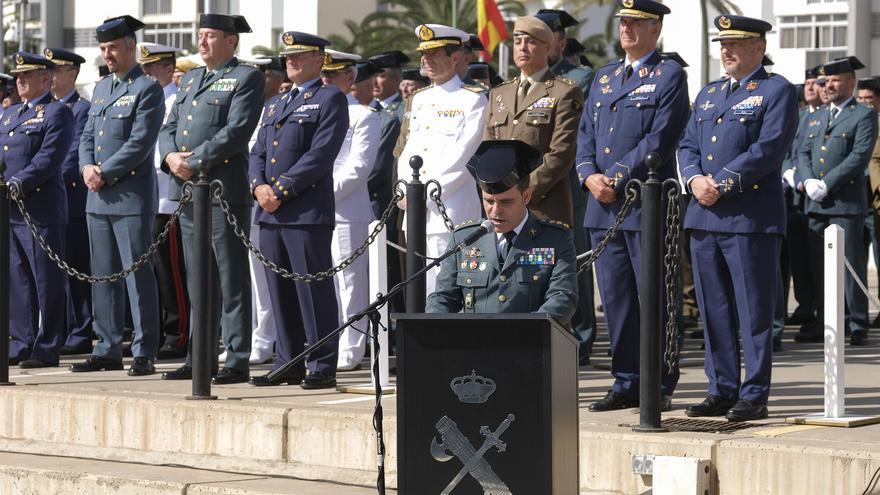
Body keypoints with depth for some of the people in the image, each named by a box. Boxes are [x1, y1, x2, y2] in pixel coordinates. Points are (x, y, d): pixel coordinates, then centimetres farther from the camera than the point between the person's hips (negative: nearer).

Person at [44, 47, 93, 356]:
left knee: (76, 270, -4)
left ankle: (81, 334, -1)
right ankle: (59, 332, 13)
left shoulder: (82, 109, -5)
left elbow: (75, 155, -14)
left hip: (71, 200, -7)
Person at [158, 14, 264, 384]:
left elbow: (236, 131, -14)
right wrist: (171, 156, -4)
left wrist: (194, 163, -16)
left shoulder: (247, 78, -3)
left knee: (231, 280, -5)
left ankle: (237, 362, -3)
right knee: (198, 281, 11)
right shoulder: (190, 79, 21)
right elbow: (169, 127, 17)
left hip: (224, 190, -8)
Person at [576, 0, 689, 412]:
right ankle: (626, 384, 15)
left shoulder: (669, 76, -3)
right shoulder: (604, 77, 18)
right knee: (615, 298, 8)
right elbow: (586, 134, 16)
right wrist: (589, 176, -2)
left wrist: (616, 177, -15)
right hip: (604, 206, 7)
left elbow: (660, 139, -12)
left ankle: (661, 387, 3)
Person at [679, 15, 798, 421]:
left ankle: (754, 396, -1)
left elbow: (769, 148, -12)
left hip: (752, 217, -7)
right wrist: (695, 179, -5)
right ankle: (722, 391, 15)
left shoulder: (777, 91, -2)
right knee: (714, 311, 9)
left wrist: (724, 185, -16)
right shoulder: (708, 95, 20)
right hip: (704, 217, 7)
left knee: (754, 311, -4)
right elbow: (687, 146, 16)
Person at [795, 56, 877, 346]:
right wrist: (808, 182, -5)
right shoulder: (818, 117, 20)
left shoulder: (864, 116, -1)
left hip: (846, 203, -6)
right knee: (818, 267, 7)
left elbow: (859, 156, -12)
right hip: (816, 204, 6)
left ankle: (858, 327, -1)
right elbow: (803, 152, 15)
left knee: (852, 265, -5)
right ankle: (821, 325, 13)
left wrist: (826, 185, -15)